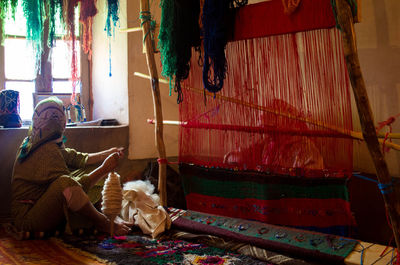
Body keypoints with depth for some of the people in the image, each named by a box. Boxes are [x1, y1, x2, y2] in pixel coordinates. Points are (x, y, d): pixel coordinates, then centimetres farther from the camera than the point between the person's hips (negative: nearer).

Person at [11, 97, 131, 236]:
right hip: (27, 218, -10)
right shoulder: (47, 151, -21)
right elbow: (71, 186, -26)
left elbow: (77, 158, 13)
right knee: (65, 182, -35)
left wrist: (109, 153, 12)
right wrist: (104, 169, -18)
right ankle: (105, 225, -17)